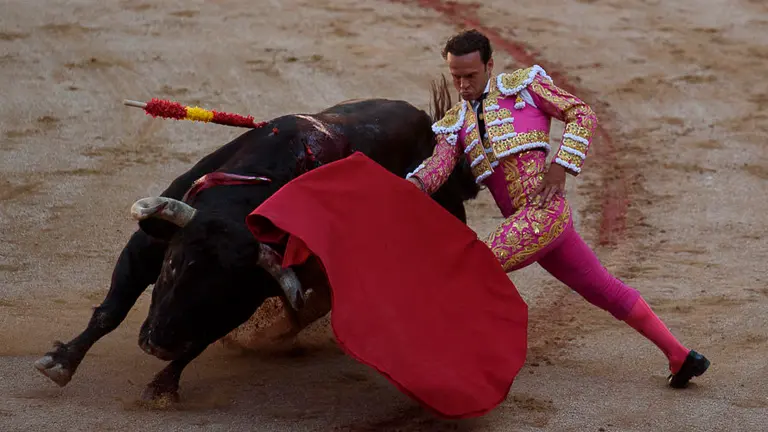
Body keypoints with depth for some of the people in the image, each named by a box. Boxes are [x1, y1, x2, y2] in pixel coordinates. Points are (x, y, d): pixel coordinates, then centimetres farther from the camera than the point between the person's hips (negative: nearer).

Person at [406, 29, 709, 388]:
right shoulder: (455, 125, 17)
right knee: (607, 291, 13)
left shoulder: (523, 85, 5)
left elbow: (583, 115, 2)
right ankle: (679, 356, 22)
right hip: (529, 223, 7)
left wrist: (560, 167, -10)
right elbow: (438, 166, -1)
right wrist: (414, 185, -25)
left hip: (543, 211, -7)